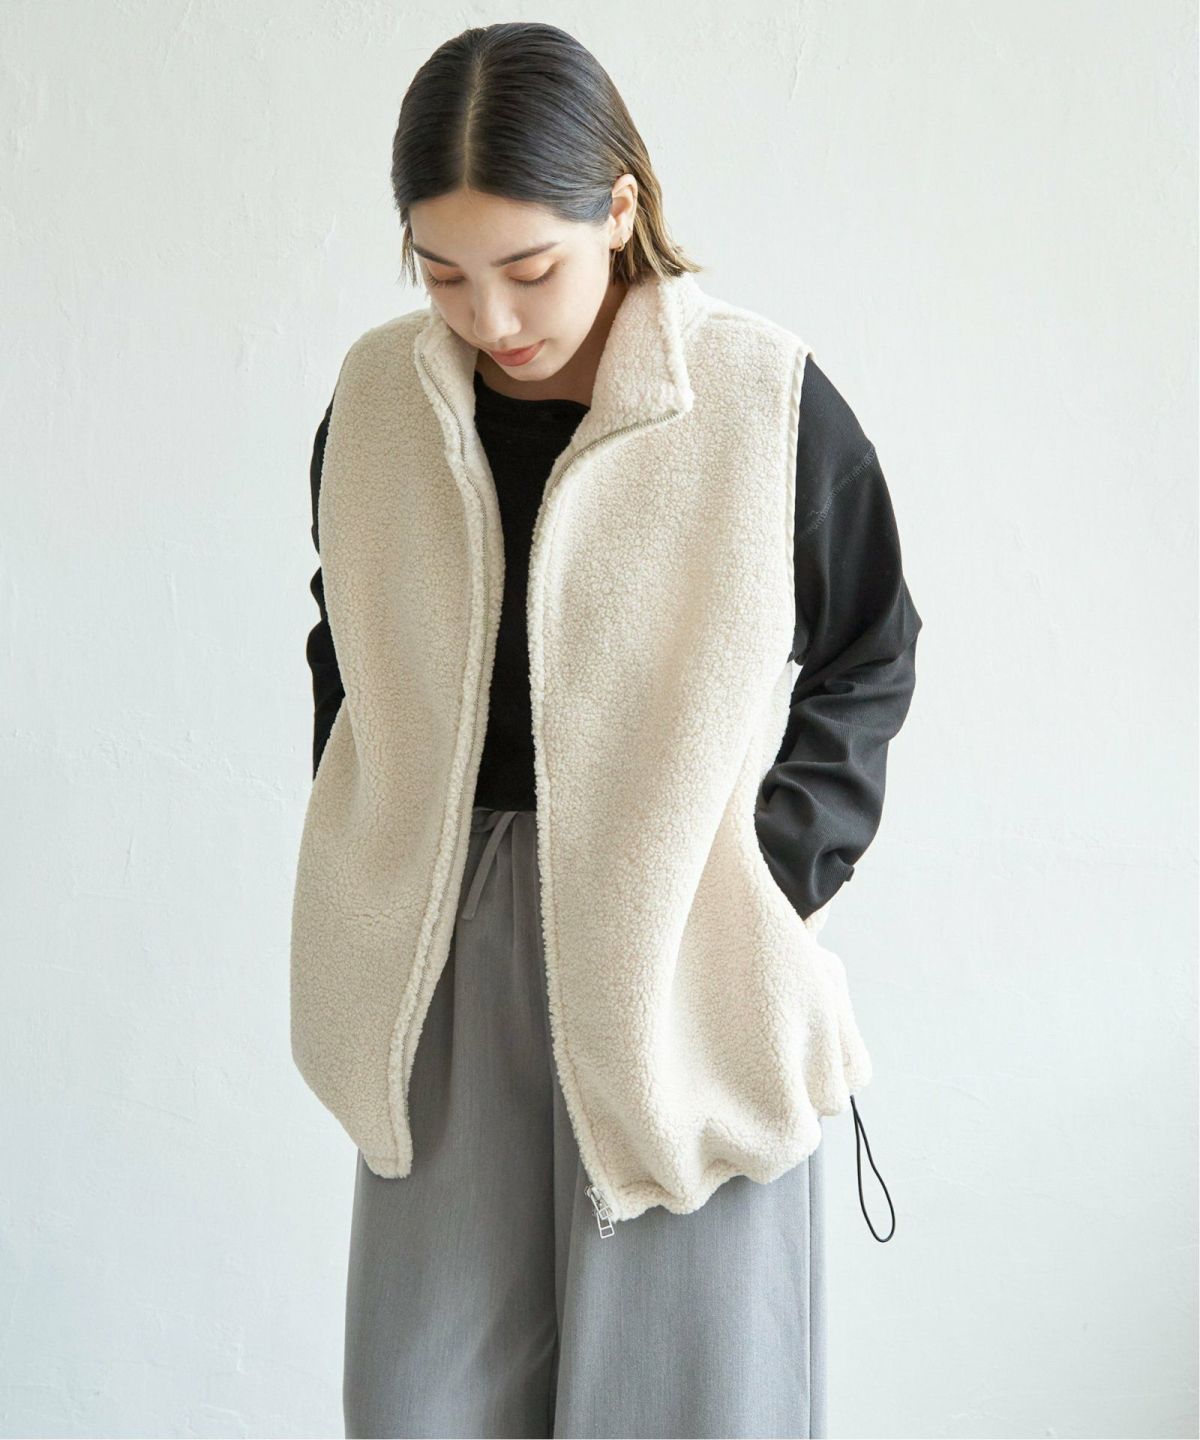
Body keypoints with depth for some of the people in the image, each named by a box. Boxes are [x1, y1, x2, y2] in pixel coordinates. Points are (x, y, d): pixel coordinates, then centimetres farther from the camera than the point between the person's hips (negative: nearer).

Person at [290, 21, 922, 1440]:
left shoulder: (766, 400, -9)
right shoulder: (376, 396, 2)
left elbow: (866, 665, 1)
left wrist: (760, 884, -8)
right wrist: (369, 883, 7)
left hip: (677, 956, -3)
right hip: (444, 949, 3)